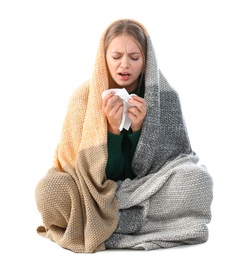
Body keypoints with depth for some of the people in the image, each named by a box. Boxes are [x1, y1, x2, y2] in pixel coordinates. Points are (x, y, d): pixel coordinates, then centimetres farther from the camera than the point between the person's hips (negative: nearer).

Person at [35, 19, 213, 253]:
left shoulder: (165, 96, -8)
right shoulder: (84, 96, -10)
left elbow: (168, 163, -9)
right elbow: (93, 171, -10)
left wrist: (139, 128, -24)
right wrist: (112, 129, -26)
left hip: (150, 192, 1)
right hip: (100, 195, -1)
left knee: (198, 179, -30)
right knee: (48, 189, -31)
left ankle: (102, 226, -18)